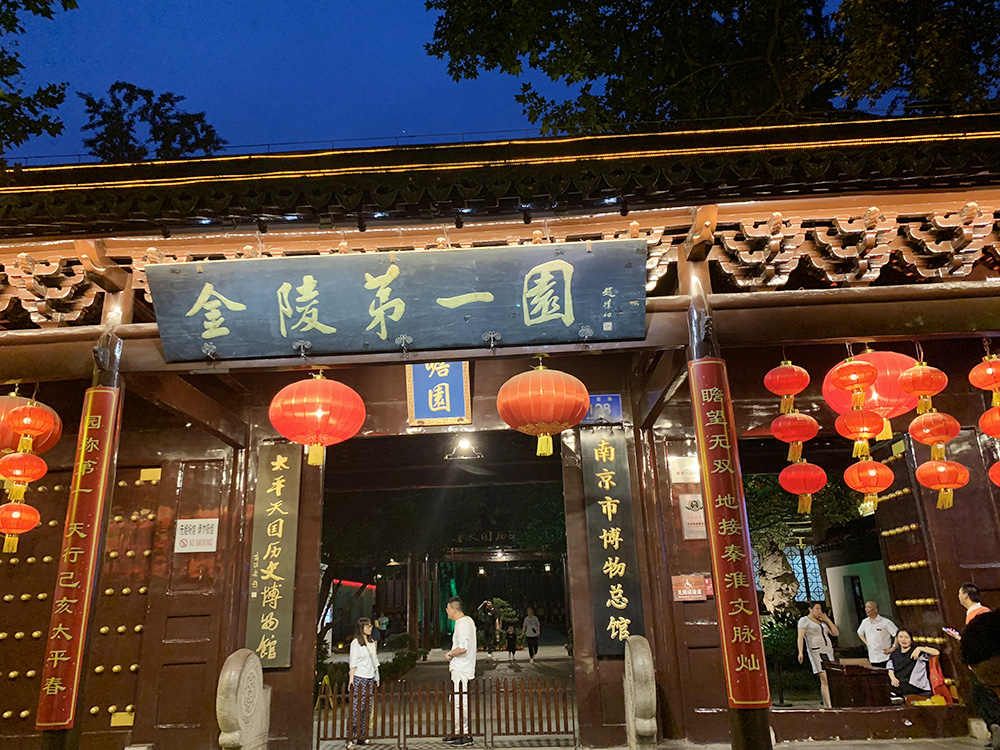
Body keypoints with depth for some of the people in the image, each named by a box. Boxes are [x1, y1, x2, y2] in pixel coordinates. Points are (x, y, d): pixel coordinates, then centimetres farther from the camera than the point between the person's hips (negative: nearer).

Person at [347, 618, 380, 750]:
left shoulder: (372, 642, 15)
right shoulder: (356, 642, -4)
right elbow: (353, 662, -8)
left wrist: (377, 677, 15)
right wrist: (351, 679, -13)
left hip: (370, 678, 6)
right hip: (359, 678, -6)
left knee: (367, 709, 6)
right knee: (356, 709, -8)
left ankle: (362, 736, 14)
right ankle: (351, 739, -3)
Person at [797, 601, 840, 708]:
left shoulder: (822, 621, 22)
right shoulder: (804, 620, 3)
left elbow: (836, 633, 17)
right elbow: (800, 637, -7)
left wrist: (827, 620, 8)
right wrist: (800, 652, -19)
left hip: (828, 651, 6)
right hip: (816, 651, -6)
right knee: (824, 679, -14)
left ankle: (827, 705, 3)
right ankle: (829, 707, -18)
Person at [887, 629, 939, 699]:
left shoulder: (917, 651, 5)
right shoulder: (894, 654, 20)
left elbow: (936, 652, -8)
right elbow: (891, 670, 15)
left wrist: (920, 648, -23)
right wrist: (893, 678, -8)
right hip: (898, 684, 5)